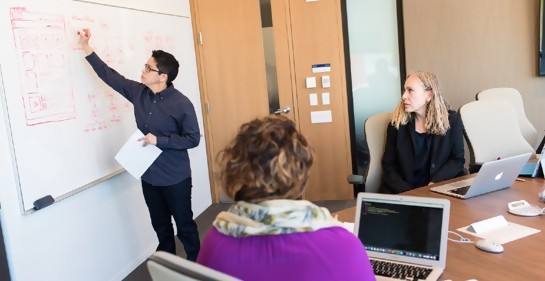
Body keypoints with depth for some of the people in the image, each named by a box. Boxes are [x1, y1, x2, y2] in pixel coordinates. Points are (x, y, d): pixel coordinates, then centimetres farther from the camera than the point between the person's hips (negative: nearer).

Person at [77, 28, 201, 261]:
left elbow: (193, 139, -16)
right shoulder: (138, 92, 0)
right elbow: (111, 76, 8)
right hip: (149, 176, 6)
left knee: (184, 225, 9)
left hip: (175, 178, -6)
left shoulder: (181, 104, -18)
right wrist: (87, 50, 6)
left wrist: (159, 141, -21)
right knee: (160, 225, 20)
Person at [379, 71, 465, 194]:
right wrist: (408, 193, -15)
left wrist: (433, 185, -13)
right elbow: (389, 166, 0)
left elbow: (457, 160, 2)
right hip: (403, 192, 0)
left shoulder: (452, 120, 2)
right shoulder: (397, 123, 1)